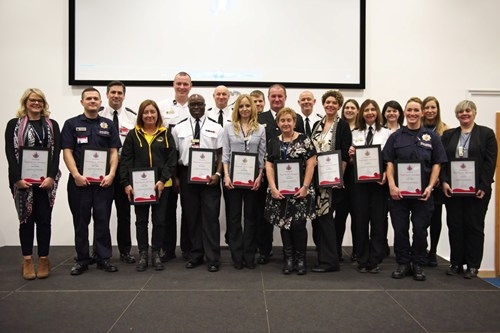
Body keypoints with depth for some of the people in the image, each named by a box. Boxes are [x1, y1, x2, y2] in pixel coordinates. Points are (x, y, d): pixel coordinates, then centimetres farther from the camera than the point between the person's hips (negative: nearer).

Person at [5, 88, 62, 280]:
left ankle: (44, 259, 12)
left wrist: (51, 177, -11)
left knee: (44, 219, 2)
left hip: (46, 180, 1)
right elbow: (10, 153, -1)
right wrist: (17, 178, -12)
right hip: (22, 180, 0)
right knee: (26, 218, 5)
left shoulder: (52, 125, 9)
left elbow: (56, 152, 1)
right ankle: (27, 260, 13)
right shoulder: (14, 125, 6)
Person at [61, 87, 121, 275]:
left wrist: (111, 174, -8)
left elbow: (114, 152, 5)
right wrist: (76, 175, -12)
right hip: (79, 181, -1)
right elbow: (67, 152, -2)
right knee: (81, 221, 7)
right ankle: (82, 259, 18)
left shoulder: (108, 125, 9)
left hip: (104, 181, 1)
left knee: (103, 221, 5)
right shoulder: (71, 124, 5)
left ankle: (104, 258, 14)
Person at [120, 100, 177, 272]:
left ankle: (156, 254, 19)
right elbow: (126, 160, 1)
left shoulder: (166, 134, 5)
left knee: (159, 220, 5)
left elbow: (172, 159, -1)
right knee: (141, 220, 7)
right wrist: (126, 183, -8)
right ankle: (143, 254, 18)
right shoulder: (133, 135, 5)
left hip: (161, 184, 0)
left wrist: (163, 180, -12)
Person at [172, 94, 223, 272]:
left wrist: (217, 174, -10)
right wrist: (175, 177, 2)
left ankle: (213, 258, 8)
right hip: (186, 174, 2)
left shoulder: (215, 127, 3)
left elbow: (220, 153, 2)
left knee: (210, 217, 0)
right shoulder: (178, 128, 7)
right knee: (191, 216, 9)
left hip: (209, 175, -2)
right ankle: (195, 255, 22)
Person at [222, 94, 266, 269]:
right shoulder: (229, 128, 4)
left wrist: (259, 177, -7)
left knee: (251, 216, 6)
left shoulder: (260, 129, 5)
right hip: (234, 177, 0)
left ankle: (249, 256, 15)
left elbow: (263, 156, 2)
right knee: (234, 216, 5)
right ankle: (237, 256, 14)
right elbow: (225, 154, 1)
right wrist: (226, 175, -8)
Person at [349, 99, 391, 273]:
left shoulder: (386, 133, 5)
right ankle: (362, 260, 17)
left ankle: (374, 261, 15)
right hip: (359, 180, 1)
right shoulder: (355, 133, 9)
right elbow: (351, 160, 10)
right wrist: (350, 155, -11)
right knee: (360, 220, 5)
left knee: (378, 220, 3)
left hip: (379, 180, -1)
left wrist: (386, 174, -15)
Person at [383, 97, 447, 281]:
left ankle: (418, 265, 21)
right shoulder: (396, 136, 5)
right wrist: (392, 186, -10)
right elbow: (389, 163, 2)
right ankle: (403, 264, 20)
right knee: (400, 229, 5)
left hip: (422, 192, 0)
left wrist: (430, 187, -9)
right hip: (399, 191, 1)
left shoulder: (431, 137, 4)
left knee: (420, 229, 5)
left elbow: (437, 164, 3)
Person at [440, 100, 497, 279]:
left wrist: (483, 186, -12)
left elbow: (490, 162, -5)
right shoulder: (448, 135, 10)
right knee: (454, 225, 6)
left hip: (477, 189, -2)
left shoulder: (486, 133, 2)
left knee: (474, 225, 3)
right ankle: (456, 263, 16)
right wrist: (444, 182, -8)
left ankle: (473, 265, 12)